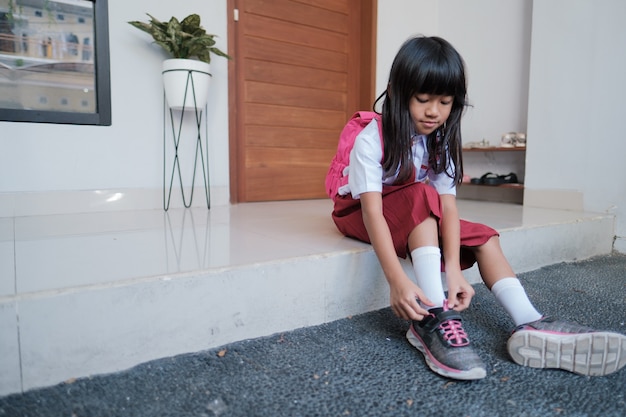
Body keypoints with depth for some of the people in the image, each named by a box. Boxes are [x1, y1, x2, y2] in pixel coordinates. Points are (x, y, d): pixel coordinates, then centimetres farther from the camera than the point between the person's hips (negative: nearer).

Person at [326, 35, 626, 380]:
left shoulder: (439, 143, -8)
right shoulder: (370, 141, -25)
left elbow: (449, 207, -20)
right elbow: (373, 211, -35)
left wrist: (454, 270, -33)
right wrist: (397, 280, -46)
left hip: (421, 219, 6)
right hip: (359, 214, -5)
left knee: (483, 237, -10)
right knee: (422, 196, -34)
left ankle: (530, 325, -20)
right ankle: (434, 318, -41)